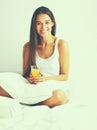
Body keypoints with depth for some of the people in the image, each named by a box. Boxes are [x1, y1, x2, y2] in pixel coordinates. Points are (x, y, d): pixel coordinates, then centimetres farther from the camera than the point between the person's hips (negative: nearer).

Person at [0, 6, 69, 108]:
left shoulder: (61, 44, -3)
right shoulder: (28, 46, 7)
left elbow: (64, 76, 1)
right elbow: (25, 73, 12)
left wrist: (46, 78, -18)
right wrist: (29, 78, -13)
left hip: (55, 88, 0)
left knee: (59, 96, -41)